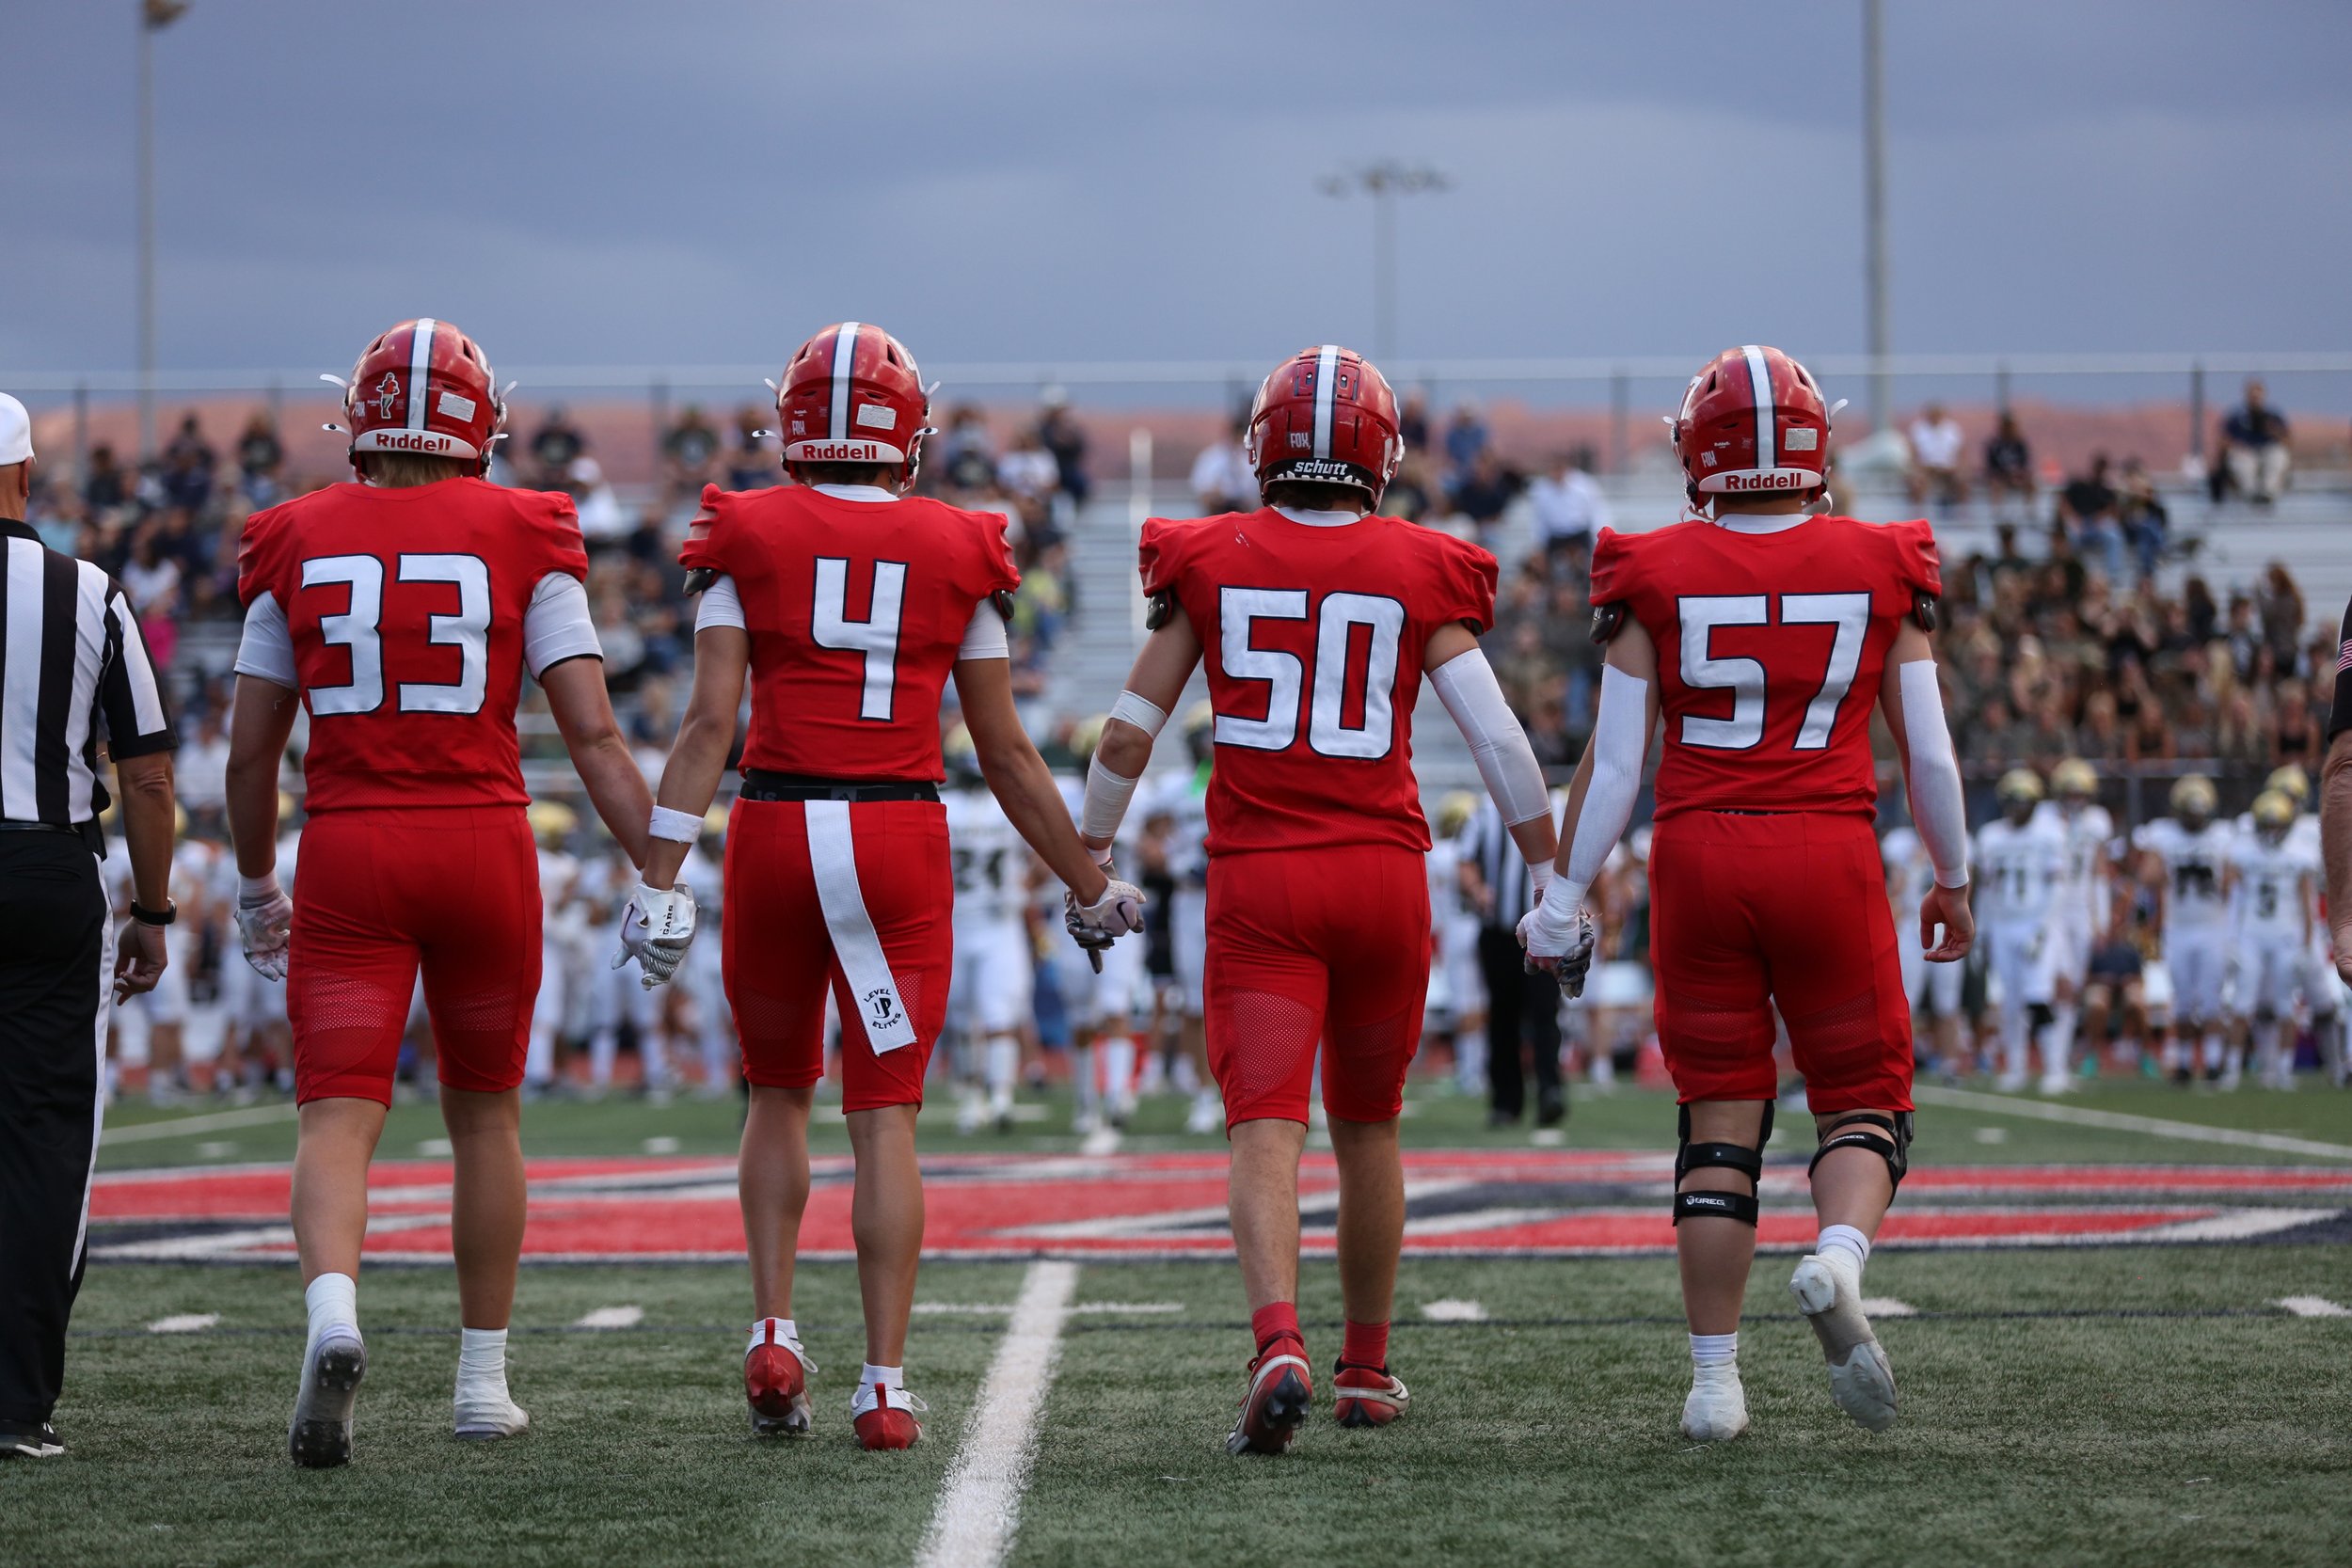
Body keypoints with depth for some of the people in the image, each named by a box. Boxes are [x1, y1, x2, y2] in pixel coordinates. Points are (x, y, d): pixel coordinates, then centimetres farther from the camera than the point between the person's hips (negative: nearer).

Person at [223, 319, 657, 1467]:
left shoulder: (298, 548, 3)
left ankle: (332, 1311, -33)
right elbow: (592, 734, -5)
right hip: (483, 845, 0)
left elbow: (249, 752, 7)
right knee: (484, 1112, 17)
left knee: (338, 1118, -4)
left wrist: (256, 888, 21)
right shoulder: (519, 541, -1)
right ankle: (483, 1379, 22)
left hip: (347, 854, 0)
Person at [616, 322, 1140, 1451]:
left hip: (776, 831, 0)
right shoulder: (958, 553, 5)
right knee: (884, 1116, 2)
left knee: (778, 1091, 20)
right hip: (902, 840, 0)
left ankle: (774, 1334, 8)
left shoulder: (749, 539, 2)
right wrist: (1087, 886, 19)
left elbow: (710, 723, -7)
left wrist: (660, 878, -7)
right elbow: (1004, 752, 8)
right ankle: (885, 1383, -3)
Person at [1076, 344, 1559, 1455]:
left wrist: (1089, 858, 17)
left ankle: (1279, 1349, -29)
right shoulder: (1419, 575, -1)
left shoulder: (1208, 564, 1)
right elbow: (1499, 742, -2)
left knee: (1265, 1132, -6)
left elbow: (1130, 731, 3)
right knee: (1367, 1124, 18)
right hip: (1383, 872, 1)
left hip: (1257, 878, -1)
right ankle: (1367, 1371, 27)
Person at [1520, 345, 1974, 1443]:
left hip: (1699, 859, 1)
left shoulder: (1655, 579, -1)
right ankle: (1837, 1259, -21)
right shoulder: (1881, 570, 1)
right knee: (1861, 1097, 11)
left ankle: (1714, 1378, 7)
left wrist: (1567, 896, 7)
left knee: (1720, 1118, 8)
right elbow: (1928, 751, 5)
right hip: (1831, 858, -1)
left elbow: (1615, 760, -1)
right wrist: (1952, 880, 19)